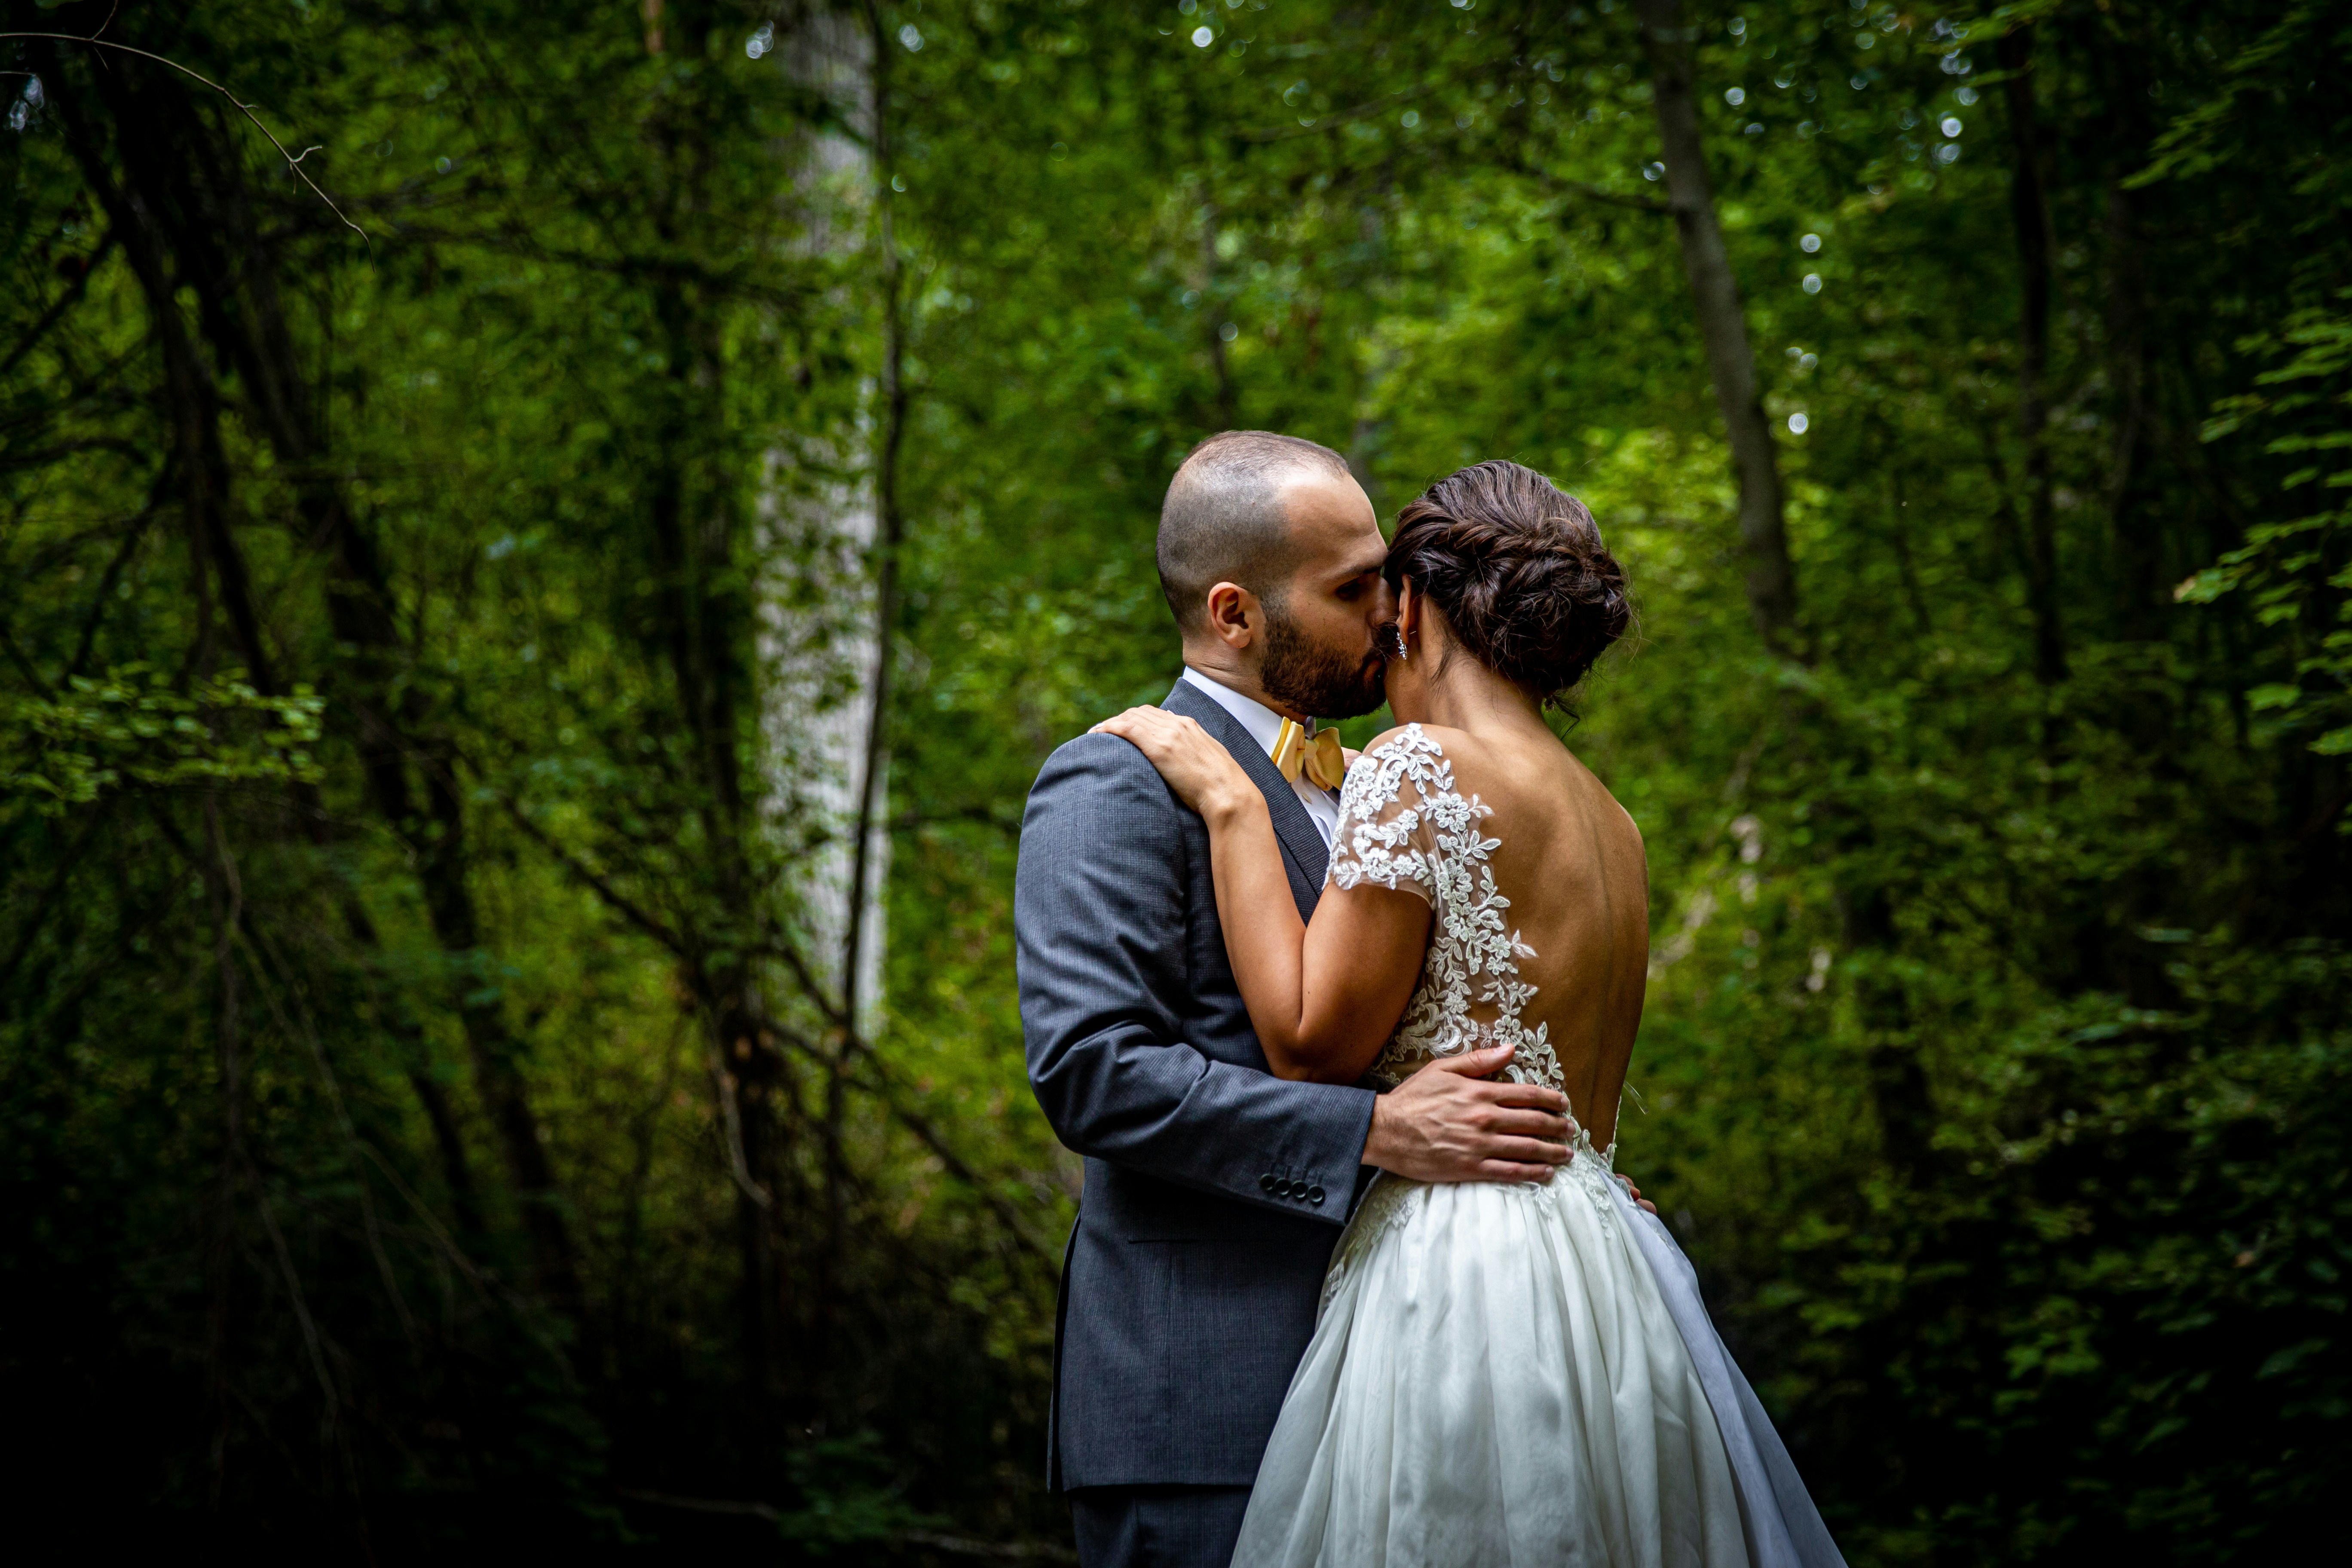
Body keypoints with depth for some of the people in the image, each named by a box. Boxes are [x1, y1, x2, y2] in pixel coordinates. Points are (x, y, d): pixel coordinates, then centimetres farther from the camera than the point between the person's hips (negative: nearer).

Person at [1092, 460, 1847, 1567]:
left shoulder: (1421, 768, -8)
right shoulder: (1614, 829, 17)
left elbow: (1311, 1043, -9)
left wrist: (1228, 803, -2)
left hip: (1461, 1272, -9)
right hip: (1602, 1270, 9)